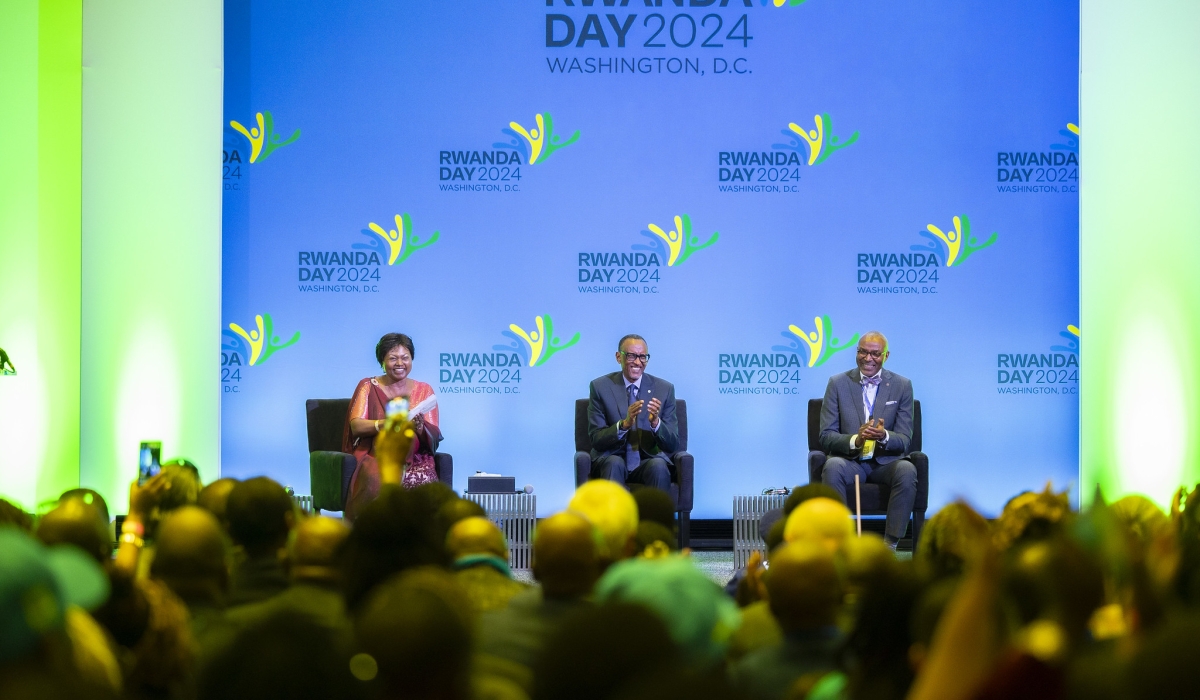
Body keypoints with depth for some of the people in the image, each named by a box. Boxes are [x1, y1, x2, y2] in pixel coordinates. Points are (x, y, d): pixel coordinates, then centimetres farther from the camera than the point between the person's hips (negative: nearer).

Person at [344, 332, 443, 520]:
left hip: (414, 458, 1)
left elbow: (434, 436, 2)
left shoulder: (423, 390, 11)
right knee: (376, 482, -36)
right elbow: (356, 425, -7)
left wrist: (420, 427, -21)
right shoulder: (368, 387, 8)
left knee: (423, 479, -33)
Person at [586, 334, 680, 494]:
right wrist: (624, 424, -25)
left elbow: (672, 445, 0)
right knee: (614, 463, -35)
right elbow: (596, 440, -7)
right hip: (611, 459, -1)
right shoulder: (600, 387, -1)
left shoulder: (664, 389, 2)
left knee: (658, 466, -33)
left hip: (650, 461, 1)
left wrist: (656, 423, -22)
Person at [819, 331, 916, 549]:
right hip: (849, 461, -1)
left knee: (907, 470, -33)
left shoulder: (902, 386, 3)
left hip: (885, 463, 1)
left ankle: (890, 545, -25)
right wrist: (855, 440, -24)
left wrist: (884, 436, -25)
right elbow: (826, 437, -3)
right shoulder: (838, 383, 2)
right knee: (832, 467, -35)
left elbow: (904, 440, -1)